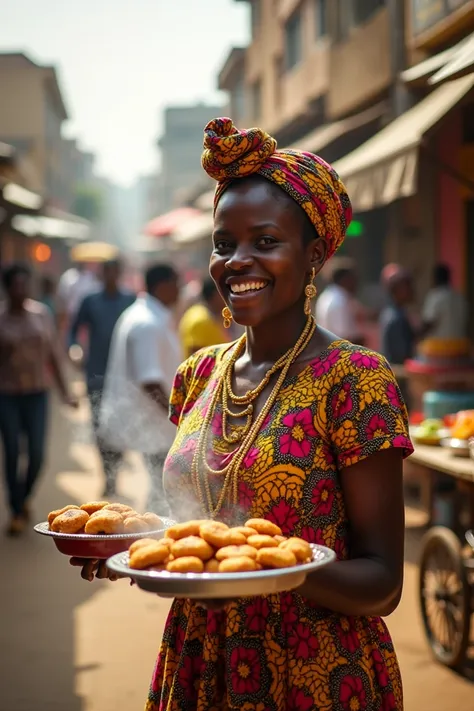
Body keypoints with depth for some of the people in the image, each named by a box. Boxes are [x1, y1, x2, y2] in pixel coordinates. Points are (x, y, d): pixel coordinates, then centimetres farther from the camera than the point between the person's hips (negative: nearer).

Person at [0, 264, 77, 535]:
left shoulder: (42, 313, 4)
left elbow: (53, 354, 8)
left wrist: (65, 391, 4)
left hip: (37, 393, 2)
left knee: (37, 454, -1)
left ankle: (26, 497, 28)